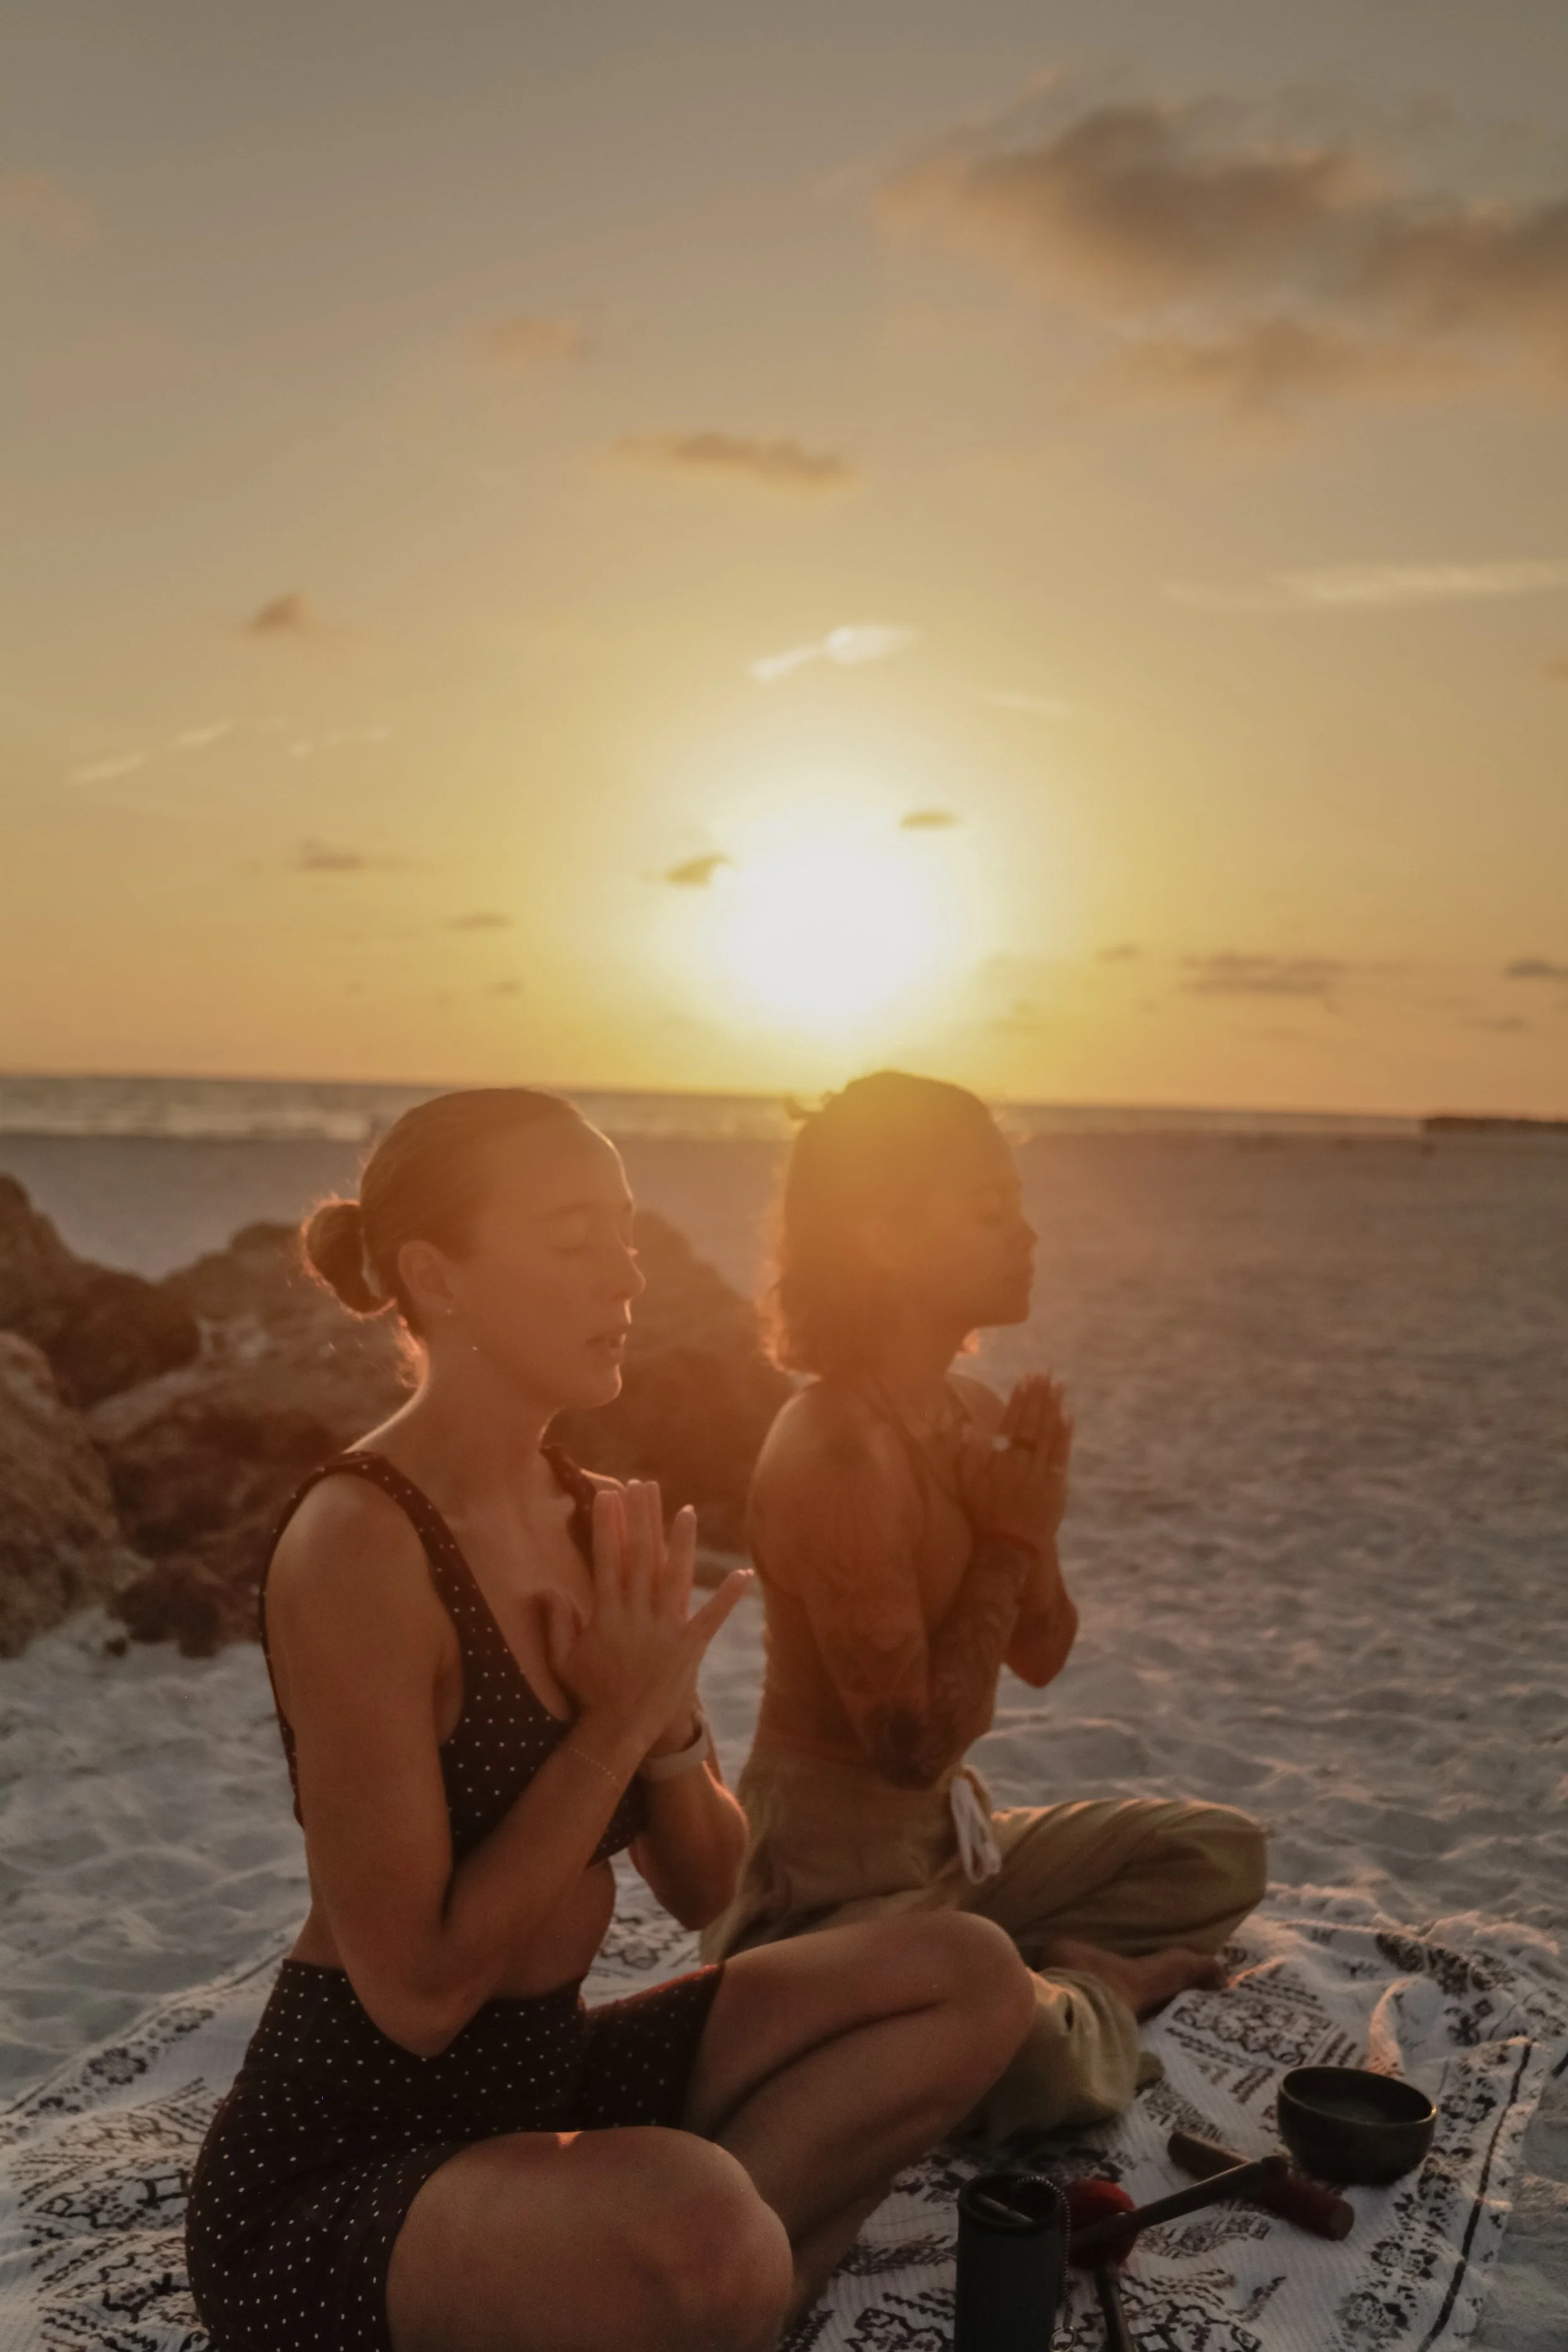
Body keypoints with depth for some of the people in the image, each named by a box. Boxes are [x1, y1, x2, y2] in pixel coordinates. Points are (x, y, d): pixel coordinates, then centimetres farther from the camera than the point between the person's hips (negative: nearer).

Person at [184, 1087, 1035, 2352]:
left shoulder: (597, 1520, 2)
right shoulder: (356, 1544, -22)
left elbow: (709, 1892, 6)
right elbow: (416, 1993, -22)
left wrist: (666, 1717, -13)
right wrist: (617, 1721, -18)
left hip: (543, 2086, 8)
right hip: (340, 2172, -8)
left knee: (972, 1979, 0)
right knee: (696, 2223, -38)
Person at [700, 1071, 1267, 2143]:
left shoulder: (977, 1413, 1)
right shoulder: (837, 1455, -27)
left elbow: (1043, 1656, 9)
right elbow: (915, 1744, -24)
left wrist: (1031, 1525, -10)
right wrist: (1010, 1544, -17)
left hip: (949, 1832, 9)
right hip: (836, 1868, -9)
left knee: (1225, 1854, 13)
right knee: (1027, 2057, -33)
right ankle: (1089, 1995, -2)